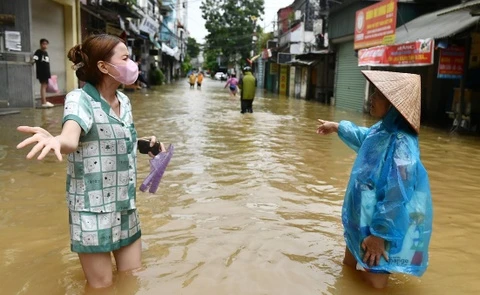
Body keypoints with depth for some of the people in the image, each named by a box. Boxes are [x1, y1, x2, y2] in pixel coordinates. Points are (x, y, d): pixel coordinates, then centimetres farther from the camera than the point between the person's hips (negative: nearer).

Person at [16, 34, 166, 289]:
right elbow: (71, 140, -38)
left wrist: (144, 144, 2)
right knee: (101, 285, 9)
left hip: (126, 205, 7)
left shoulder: (124, 101, 5)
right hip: (93, 209, -6)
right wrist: (55, 140, -60)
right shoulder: (80, 99, -17)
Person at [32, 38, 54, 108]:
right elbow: (34, 59, -18)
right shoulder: (38, 52, -5)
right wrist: (33, 62, -37)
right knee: (43, 86, -8)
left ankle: (45, 102, 18)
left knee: (45, 86, 11)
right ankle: (44, 102, -8)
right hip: (41, 72, -8)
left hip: (47, 72, 8)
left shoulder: (46, 53, 17)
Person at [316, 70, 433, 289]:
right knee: (349, 265, 24)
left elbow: (397, 197, -31)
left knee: (374, 280, 6)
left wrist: (379, 234, -25)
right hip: (365, 216, 9)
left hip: (386, 226, -9)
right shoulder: (382, 129, -3)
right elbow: (363, 137, 23)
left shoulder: (401, 145, -32)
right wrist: (337, 127, 34)